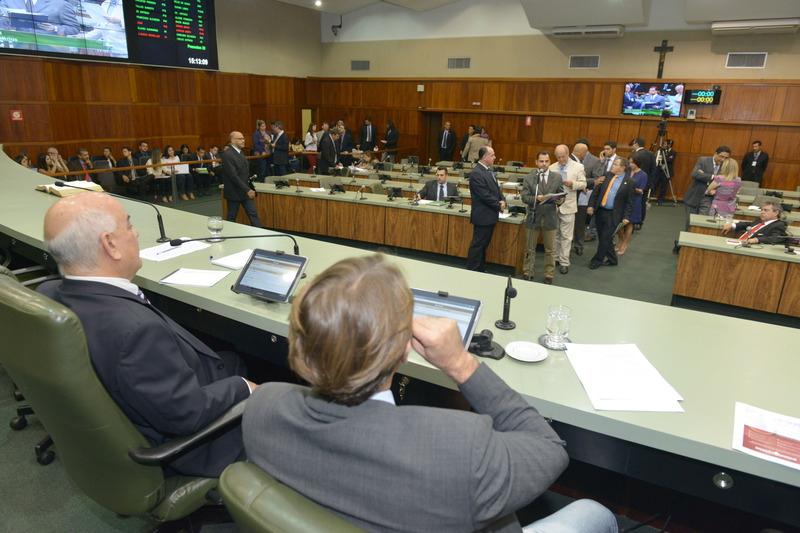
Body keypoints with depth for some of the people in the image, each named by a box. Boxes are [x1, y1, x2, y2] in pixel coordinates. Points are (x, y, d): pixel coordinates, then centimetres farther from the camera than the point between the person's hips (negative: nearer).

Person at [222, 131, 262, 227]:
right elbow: (233, 176, -23)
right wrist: (247, 190, -24)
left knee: (253, 214, 7)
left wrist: (250, 189, 12)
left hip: (246, 190, 8)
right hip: (234, 193, -8)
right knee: (231, 217, 4)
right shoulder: (227, 155, -17)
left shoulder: (240, 152, 12)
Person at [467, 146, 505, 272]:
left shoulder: (488, 171, 13)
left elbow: (497, 188, 17)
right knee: (478, 245, -2)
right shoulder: (476, 174, -19)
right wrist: (499, 206, -11)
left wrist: (503, 200, -2)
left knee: (484, 244, 17)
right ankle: (471, 271, 7)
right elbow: (485, 196, -21)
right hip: (483, 216, -10)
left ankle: (481, 269, 27)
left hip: (491, 216, 10)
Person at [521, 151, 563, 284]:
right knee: (530, 248, 10)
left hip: (550, 218, 1)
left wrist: (560, 200, -14)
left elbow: (561, 195, 9)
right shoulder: (528, 178, -1)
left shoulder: (557, 177, 5)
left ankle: (549, 276, 21)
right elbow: (524, 198, -6)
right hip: (533, 217, -1)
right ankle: (527, 274, 24)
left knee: (550, 249, 8)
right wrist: (537, 198, -24)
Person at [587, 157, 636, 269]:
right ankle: (612, 260, 27)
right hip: (600, 212, 5)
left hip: (613, 215, -5)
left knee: (605, 239, -4)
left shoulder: (629, 183, -3)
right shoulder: (607, 176, 8)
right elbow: (596, 192, 9)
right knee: (602, 238, 11)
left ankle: (597, 260, 11)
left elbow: (629, 203, -2)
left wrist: (626, 217, -9)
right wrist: (591, 205, -1)